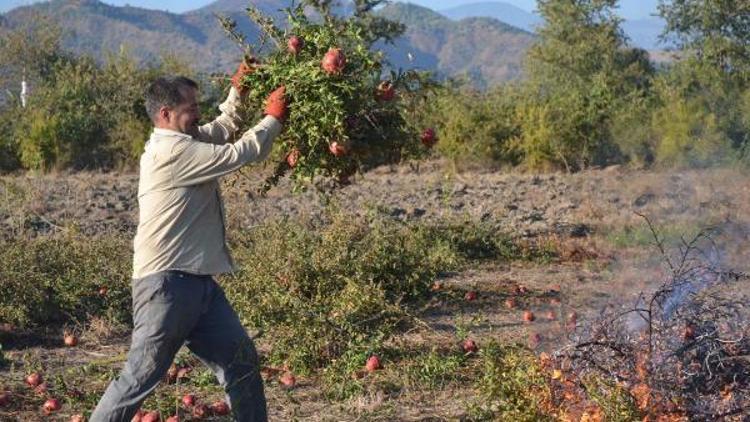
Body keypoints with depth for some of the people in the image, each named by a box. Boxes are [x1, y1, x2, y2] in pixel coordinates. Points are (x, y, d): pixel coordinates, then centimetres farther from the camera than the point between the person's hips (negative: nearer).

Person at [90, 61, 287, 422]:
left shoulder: (181, 144, 15)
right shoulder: (174, 152, -15)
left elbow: (223, 129, 30)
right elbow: (240, 153, -13)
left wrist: (237, 92, 16)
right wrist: (274, 117, 0)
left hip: (198, 282, 10)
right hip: (166, 285, -10)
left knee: (240, 359, 11)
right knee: (142, 375, -6)